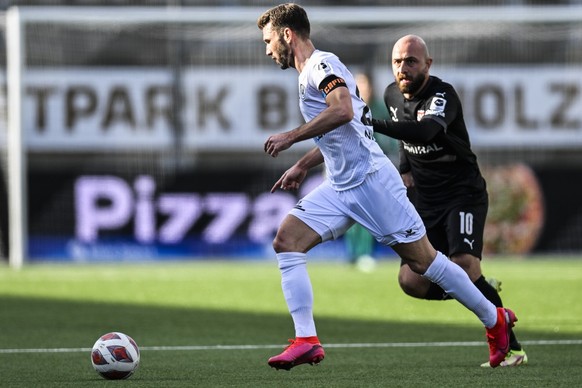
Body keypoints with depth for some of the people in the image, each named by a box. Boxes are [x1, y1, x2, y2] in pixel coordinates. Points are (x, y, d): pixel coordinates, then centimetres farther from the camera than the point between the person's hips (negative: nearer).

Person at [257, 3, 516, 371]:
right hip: (340, 186, 10)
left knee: (423, 261, -2)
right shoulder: (310, 74, 19)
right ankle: (306, 340, -15)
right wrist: (302, 166, 31)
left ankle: (495, 320, 15)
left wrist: (291, 137, -23)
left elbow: (343, 111, -30)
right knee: (286, 240, -8)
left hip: (371, 179, -10)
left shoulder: (322, 64, -11)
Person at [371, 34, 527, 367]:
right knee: (411, 281, -8)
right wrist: (406, 170, 12)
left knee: (464, 265, -27)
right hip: (428, 202, 7)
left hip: (464, 194, -7)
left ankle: (511, 347, -19)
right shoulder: (392, 95, 5)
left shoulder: (443, 95, -19)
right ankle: (482, 294, 16)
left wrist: (375, 125, -51)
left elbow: (425, 130, -41)